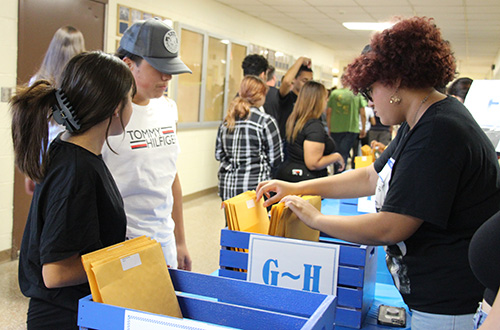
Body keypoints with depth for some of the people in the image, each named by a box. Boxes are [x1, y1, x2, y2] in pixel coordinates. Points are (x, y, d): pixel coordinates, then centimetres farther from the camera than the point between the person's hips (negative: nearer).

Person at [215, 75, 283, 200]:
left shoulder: (226, 121, 7)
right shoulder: (266, 121, -8)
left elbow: (218, 154, 15)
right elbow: (276, 160, -3)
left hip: (226, 186, 6)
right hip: (254, 187, -6)